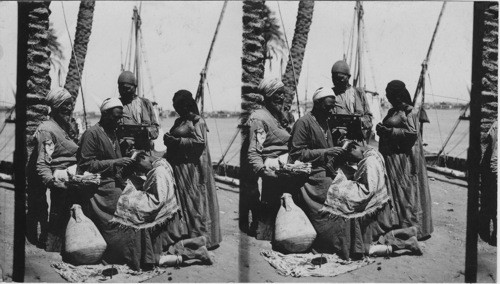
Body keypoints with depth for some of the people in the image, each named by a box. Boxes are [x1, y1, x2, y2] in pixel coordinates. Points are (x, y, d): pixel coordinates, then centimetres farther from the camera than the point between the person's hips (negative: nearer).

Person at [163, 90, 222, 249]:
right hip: (178, 167, 9)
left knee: (194, 202, -5)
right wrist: (168, 139, 3)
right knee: (181, 201, 10)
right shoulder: (179, 121, 17)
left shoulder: (196, 121, -8)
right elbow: (173, 138, 25)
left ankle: (202, 238, 1)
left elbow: (200, 141, -18)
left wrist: (177, 141, -17)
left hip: (192, 168, -9)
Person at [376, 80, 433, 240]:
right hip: (390, 157, 9)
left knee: (405, 192, -6)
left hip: (403, 159, -9)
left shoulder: (409, 112, -10)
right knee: (392, 191, 10)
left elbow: (412, 132, -19)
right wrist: (381, 129, 6)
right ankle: (395, 225, 17)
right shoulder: (392, 111, 16)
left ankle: (413, 228, 0)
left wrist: (389, 131, -17)